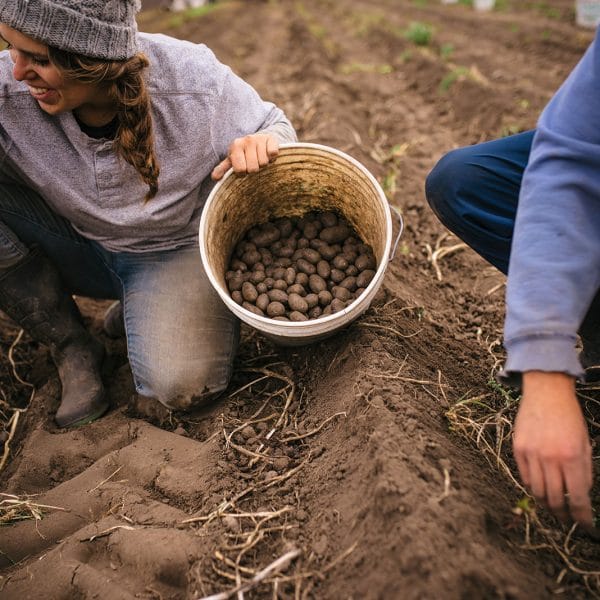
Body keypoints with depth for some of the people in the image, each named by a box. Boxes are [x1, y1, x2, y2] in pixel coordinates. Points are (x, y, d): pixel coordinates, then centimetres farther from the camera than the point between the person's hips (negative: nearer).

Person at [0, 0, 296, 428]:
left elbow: (273, 128, -8)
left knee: (182, 383, -28)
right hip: (73, 247, 3)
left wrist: (262, 145, -31)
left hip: (174, 250, -2)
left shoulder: (193, 82, -24)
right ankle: (72, 348, -5)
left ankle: (140, 309, 10)